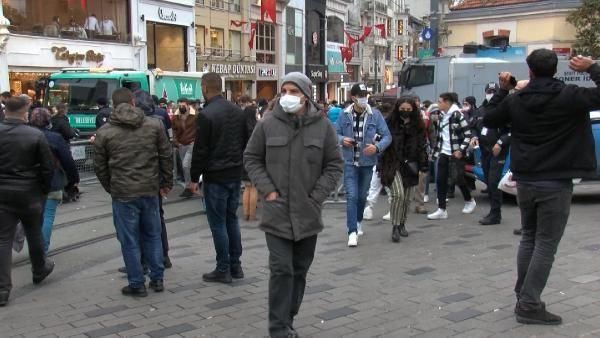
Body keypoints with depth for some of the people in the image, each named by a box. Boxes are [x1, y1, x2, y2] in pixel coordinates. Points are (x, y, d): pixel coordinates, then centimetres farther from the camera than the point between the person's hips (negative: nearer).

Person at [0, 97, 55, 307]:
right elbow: (47, 167, -8)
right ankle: (39, 271, 39)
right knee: (34, 234, 18)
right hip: (29, 194, -1)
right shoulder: (36, 135, -12)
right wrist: (44, 190, 7)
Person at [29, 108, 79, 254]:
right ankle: (43, 251, 1)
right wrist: (74, 179, 2)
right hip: (52, 184, -3)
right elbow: (68, 161, -10)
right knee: (48, 216, 2)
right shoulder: (55, 138, -11)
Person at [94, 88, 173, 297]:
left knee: (129, 241, 6)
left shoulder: (104, 133, -3)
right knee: (152, 235, 17)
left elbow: (100, 167, 2)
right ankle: (157, 279, 22)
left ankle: (137, 285, 13)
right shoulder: (154, 125, 2)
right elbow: (166, 156, 4)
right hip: (150, 189, 3)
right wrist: (166, 182, 13)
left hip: (123, 193, -3)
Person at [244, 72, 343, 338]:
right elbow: (251, 158, 4)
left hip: (308, 212, 2)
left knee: (300, 270, 12)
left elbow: (335, 165, 2)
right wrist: (267, 189, -7)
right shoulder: (267, 124, -4)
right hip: (277, 211, -2)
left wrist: (317, 196, -6)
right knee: (281, 270, -6)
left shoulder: (322, 126, -2)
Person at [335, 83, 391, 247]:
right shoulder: (345, 115, -5)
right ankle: (352, 231, -5)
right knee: (351, 196, -10)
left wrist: (377, 147, -22)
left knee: (362, 195, 18)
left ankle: (358, 221, 43)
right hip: (350, 162, -1)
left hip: (367, 162, 1)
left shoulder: (375, 114, -7)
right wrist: (342, 139, -16)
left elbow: (387, 136, -5)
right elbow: (336, 134, 6)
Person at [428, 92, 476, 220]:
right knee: (441, 180, 1)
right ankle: (441, 210, 4)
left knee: (459, 179, 0)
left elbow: (468, 134, -13)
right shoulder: (442, 116, 9)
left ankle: (470, 201, 27)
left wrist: (461, 150, -18)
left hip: (456, 153, -7)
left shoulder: (457, 115, -13)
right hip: (443, 153, 7)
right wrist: (437, 150, 15)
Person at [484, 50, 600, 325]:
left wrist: (502, 90, 18)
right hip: (556, 183, -5)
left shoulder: (515, 100, 2)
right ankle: (529, 305, 0)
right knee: (545, 245, 0)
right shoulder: (569, 96, -10)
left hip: (525, 181, 5)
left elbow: (488, 120, 15)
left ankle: (523, 297, 23)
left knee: (529, 238, 18)